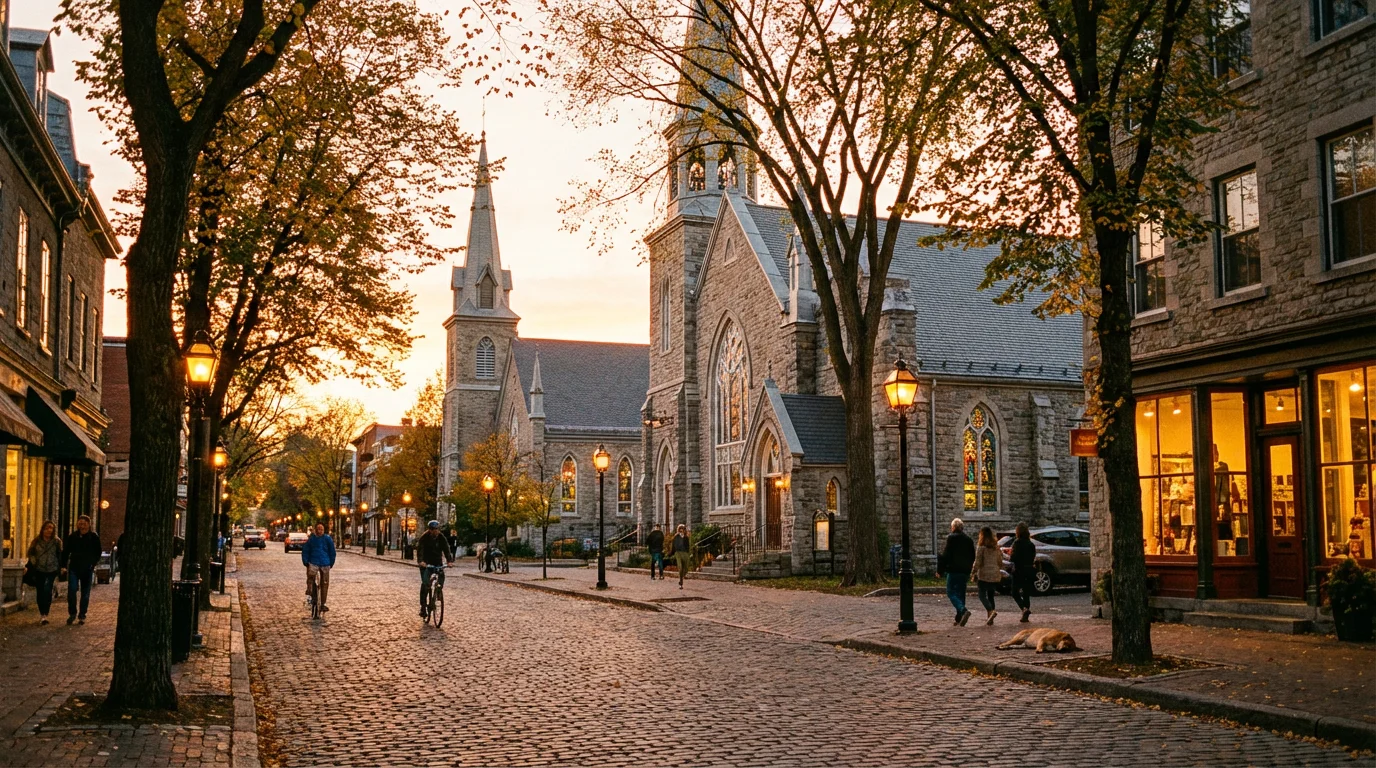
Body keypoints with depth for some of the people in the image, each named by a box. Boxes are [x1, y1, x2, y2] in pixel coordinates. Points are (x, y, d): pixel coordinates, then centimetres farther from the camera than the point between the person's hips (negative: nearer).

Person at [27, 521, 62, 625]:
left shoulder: (57, 541, 0)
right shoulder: (37, 540, 1)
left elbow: (60, 555, 7)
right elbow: (30, 552, 11)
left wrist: (60, 567, 4)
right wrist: (33, 561, -5)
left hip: (52, 570, -2)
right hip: (39, 570, 2)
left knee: (47, 590, -15)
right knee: (40, 592, 6)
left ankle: (45, 615, -16)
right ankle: (42, 613, 23)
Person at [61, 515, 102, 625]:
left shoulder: (94, 537, -1)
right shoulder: (72, 536, 2)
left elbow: (98, 553, 5)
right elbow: (65, 552, 7)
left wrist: (93, 564, -6)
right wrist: (64, 565, 0)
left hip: (87, 569, 0)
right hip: (74, 568, 0)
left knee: (85, 593, 5)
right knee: (71, 590, -11)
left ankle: (82, 616, 16)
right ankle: (72, 613, 5)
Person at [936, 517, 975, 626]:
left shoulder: (951, 538, -8)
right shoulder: (968, 540, 11)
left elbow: (946, 555, -10)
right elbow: (973, 557, 16)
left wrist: (940, 570, -5)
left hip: (954, 571, -6)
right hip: (965, 571, 6)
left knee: (951, 593, -3)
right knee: (960, 593, 13)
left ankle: (963, 610, -26)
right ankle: (959, 618, 12)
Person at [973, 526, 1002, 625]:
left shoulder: (981, 548, -10)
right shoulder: (996, 547, 7)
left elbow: (977, 562, -11)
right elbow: (1000, 562, 12)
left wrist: (974, 573, 0)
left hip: (984, 575, -6)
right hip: (995, 575, 6)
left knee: (982, 595, -1)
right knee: (991, 595, 14)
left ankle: (991, 611, -25)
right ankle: (989, 617, 12)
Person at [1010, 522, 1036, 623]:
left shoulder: (1017, 542, -12)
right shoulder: (1031, 544, 5)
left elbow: (1014, 557, -17)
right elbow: (1034, 557, 8)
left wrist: (1009, 557, 3)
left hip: (1019, 570, -5)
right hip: (1029, 570, 5)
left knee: (1015, 593, 6)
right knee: (1026, 593, 11)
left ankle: (1025, 608, -17)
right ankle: (1025, 616, 9)